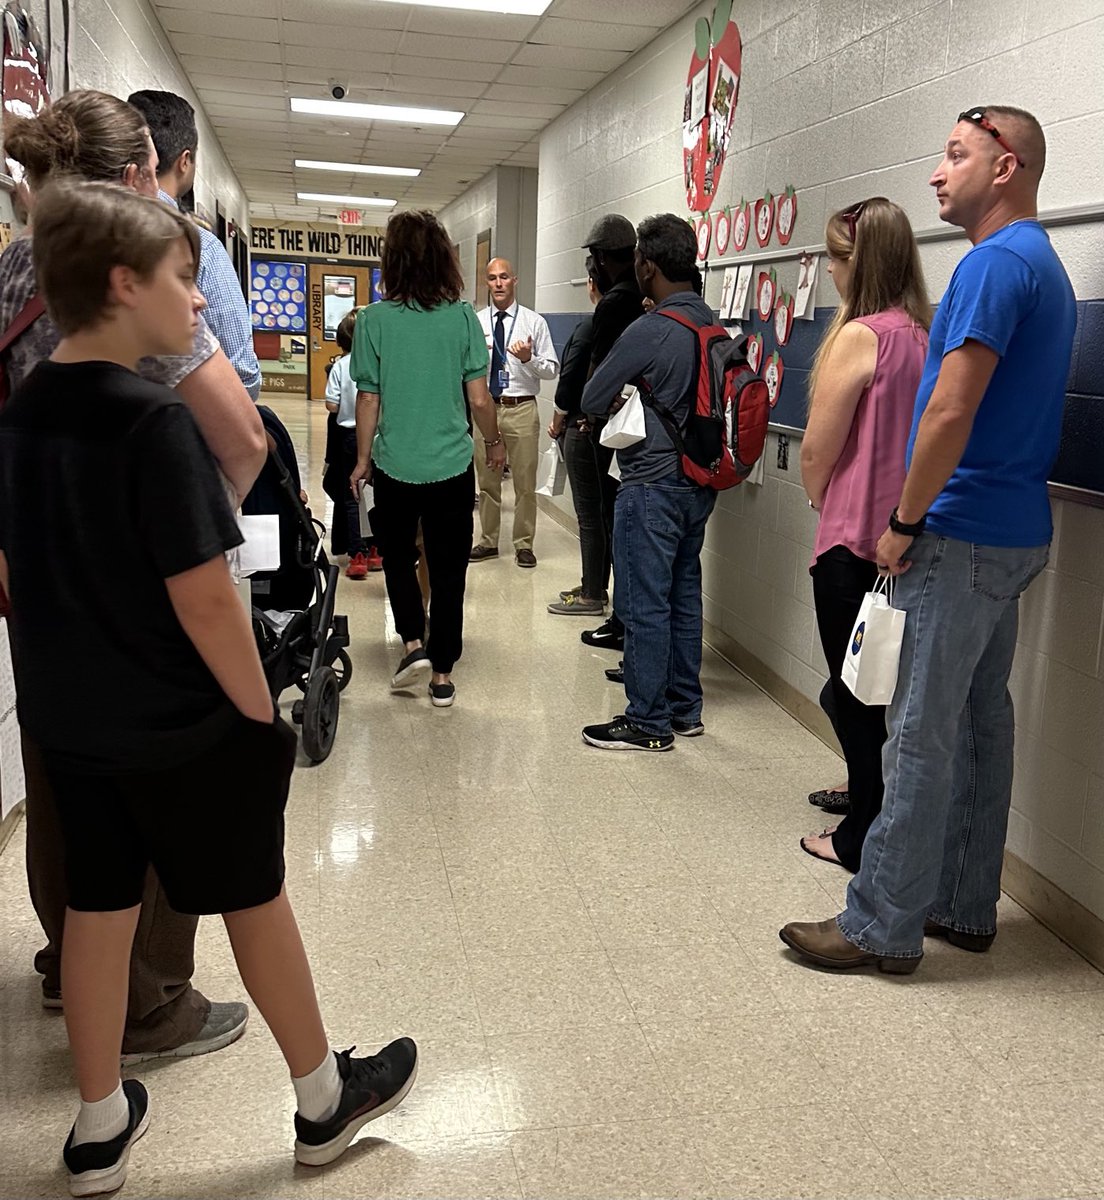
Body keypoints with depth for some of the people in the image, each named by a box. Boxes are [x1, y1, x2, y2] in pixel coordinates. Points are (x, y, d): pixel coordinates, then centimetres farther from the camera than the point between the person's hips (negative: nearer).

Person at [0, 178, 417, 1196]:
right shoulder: (154, 421, -22)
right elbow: (202, 598, -24)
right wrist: (265, 714, -12)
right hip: (185, 727, -6)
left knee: (98, 903, 17)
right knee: (254, 901, 10)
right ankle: (324, 1099, 29)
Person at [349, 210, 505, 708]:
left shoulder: (373, 319, -8)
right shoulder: (462, 318, -6)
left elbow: (368, 399, -5)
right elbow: (479, 397, -4)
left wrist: (362, 458, 8)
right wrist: (494, 443, 13)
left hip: (394, 465, 0)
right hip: (452, 465, 1)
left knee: (397, 556, 23)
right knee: (448, 570, 11)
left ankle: (413, 643, 11)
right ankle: (441, 675, 16)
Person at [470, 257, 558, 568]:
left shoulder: (534, 321, 0)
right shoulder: (475, 323, 6)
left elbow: (552, 369, -3)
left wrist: (529, 359, -20)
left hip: (522, 410, -2)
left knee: (525, 482, 4)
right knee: (487, 480, 12)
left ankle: (524, 544, 16)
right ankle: (488, 541, 25)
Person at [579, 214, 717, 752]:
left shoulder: (648, 331, -17)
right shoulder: (711, 324, 7)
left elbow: (591, 401, -9)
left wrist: (620, 395, 10)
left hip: (652, 485, -8)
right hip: (697, 481, 9)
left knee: (644, 604, -1)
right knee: (684, 595, 15)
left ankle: (648, 722, 7)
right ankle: (685, 709, 25)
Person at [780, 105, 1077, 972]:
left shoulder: (997, 261, -14)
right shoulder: (1046, 266, 18)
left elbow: (950, 414, -22)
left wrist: (906, 522, -11)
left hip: (964, 538, -10)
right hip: (1013, 531, 10)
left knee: (923, 733, -4)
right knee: (981, 721, 13)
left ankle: (884, 926, 5)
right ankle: (963, 907, 24)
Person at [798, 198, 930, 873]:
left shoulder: (860, 335, -17)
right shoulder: (925, 333, 4)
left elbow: (817, 452, -14)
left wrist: (819, 500, 7)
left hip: (855, 538, -7)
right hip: (906, 533, 7)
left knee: (854, 691, 5)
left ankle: (867, 837, 16)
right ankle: (870, 793, 37)